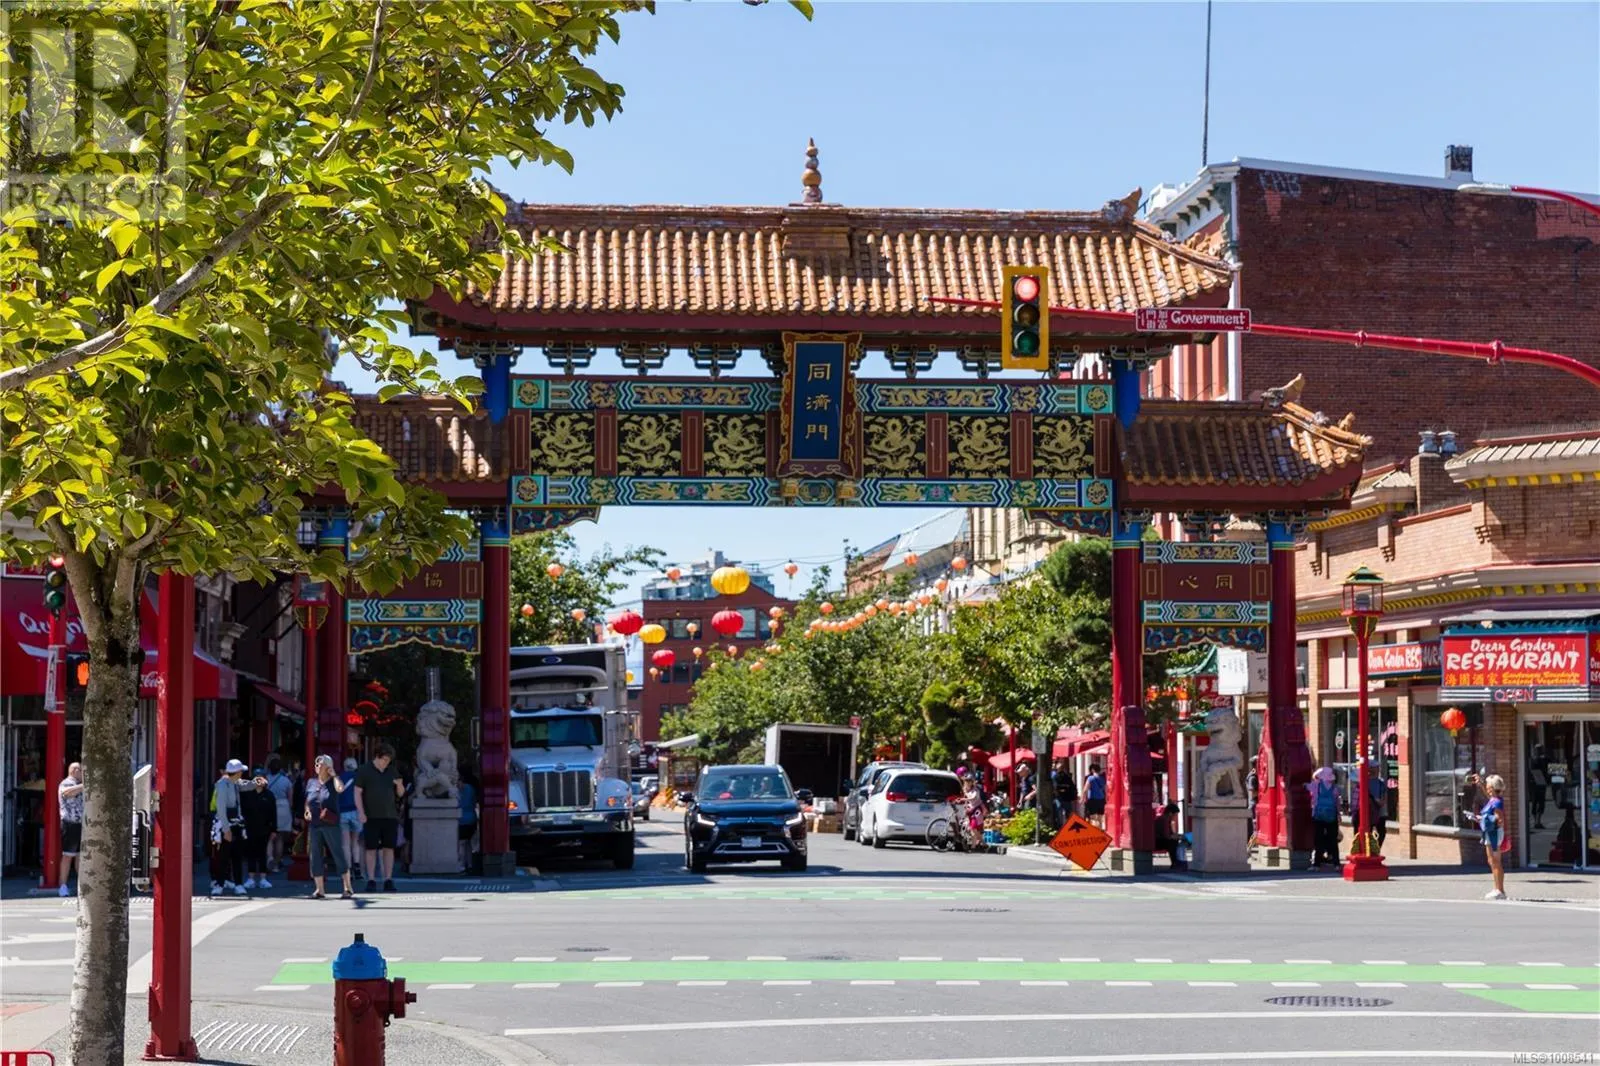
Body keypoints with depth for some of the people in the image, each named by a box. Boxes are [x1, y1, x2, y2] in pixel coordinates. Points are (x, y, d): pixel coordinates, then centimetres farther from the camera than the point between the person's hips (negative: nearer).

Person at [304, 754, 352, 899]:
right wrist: (306, 811, 2)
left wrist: (333, 775, -11)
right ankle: (319, 890, 13)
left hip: (331, 825, -5)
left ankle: (347, 889, 0)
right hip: (314, 825, 5)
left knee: (339, 855, -4)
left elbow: (340, 788, -25)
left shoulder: (332, 781, -2)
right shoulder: (311, 782, 12)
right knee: (315, 856, 5)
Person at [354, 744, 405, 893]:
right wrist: (361, 813, -13)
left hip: (390, 817, 3)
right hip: (371, 817, -3)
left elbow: (400, 793, 15)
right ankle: (371, 881, 1)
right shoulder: (364, 771, 0)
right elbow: (358, 793, -3)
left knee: (389, 848, 1)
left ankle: (388, 880, 4)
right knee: (371, 849, -2)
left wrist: (399, 785, -8)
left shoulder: (391, 772, 12)